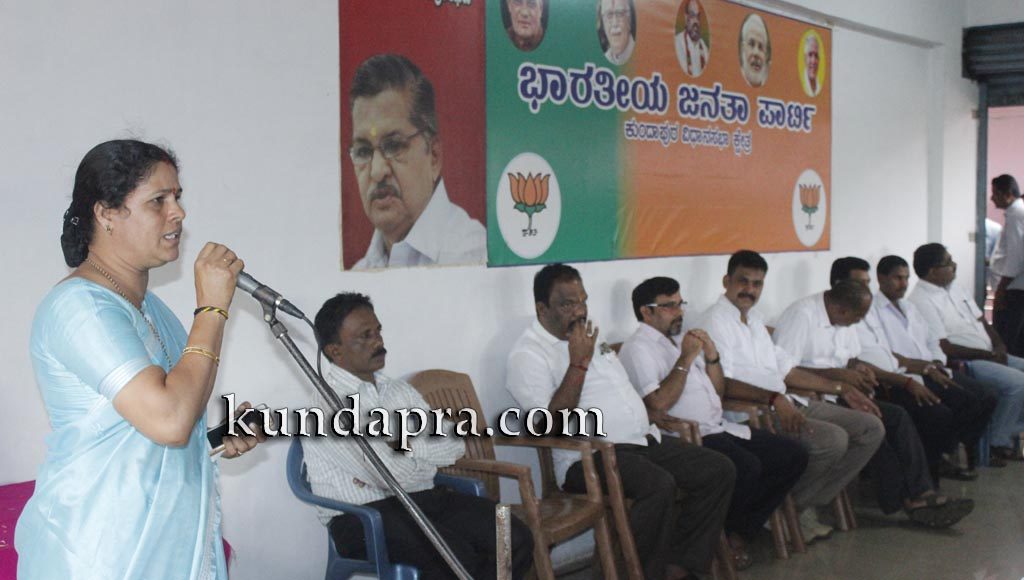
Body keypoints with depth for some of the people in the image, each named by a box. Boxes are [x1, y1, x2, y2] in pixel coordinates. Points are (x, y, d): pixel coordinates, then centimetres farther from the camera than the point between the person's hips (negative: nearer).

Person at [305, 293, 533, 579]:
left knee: (516, 538, -15)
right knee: (455, 555, -32)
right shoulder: (327, 402, -10)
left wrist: (404, 439, -7)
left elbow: (454, 445, 8)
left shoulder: (399, 390, 16)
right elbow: (392, 474, -17)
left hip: (423, 499, 7)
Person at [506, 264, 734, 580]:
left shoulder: (584, 339, 19)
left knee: (720, 470, -5)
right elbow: (551, 424, -19)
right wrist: (579, 362, -18)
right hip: (589, 456, -9)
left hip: (642, 441, 9)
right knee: (659, 485, -34)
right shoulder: (528, 354, -8)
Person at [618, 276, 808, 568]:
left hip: (719, 429, 9)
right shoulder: (638, 348, -5)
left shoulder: (681, 342, 22)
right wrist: (685, 359, -14)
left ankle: (738, 532, 1)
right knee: (747, 467, -33)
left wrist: (712, 356, 6)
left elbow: (718, 392, 23)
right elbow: (658, 404, -19)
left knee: (794, 455, -3)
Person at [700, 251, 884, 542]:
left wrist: (842, 390, 20)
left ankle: (807, 505, 2)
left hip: (787, 403, 10)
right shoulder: (716, 321, -8)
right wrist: (774, 399, -31)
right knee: (833, 439, -28)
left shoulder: (755, 318, 22)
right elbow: (724, 383, -20)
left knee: (871, 428, 2)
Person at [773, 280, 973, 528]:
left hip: (835, 396, 9)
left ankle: (921, 493, -13)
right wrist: (838, 375, -21)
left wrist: (858, 368, -2)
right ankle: (901, 498, -9)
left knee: (897, 416, -10)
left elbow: (851, 359, 24)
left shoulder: (842, 319, 12)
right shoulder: (801, 315, -16)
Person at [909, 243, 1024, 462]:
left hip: (989, 356, 10)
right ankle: (1000, 442, -9)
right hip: (963, 364, -10)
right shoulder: (922, 301, -15)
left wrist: (999, 347, -1)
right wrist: (988, 355, -14)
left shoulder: (953, 288, 14)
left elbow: (982, 322, 19)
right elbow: (944, 349, -18)